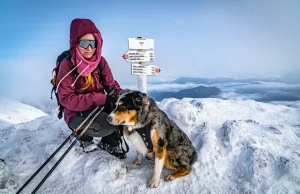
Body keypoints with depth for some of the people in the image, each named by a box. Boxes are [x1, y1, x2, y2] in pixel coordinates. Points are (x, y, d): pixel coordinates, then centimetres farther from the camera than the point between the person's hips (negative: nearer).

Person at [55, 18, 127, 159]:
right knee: (109, 124, -32)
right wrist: (100, 99, -31)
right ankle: (85, 136, 4)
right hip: (77, 114, -5)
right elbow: (66, 99, -21)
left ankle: (110, 142, 6)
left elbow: (111, 84, 3)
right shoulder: (68, 65, -16)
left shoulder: (100, 60, -2)